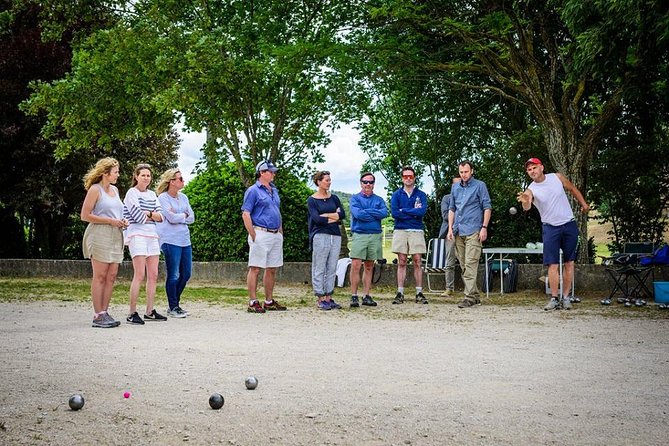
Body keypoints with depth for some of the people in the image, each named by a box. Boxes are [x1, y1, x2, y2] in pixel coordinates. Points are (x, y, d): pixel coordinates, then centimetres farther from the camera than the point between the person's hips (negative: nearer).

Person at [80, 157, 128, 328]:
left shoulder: (114, 190, 18)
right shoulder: (95, 190, -5)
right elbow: (85, 215, -10)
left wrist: (122, 221, 9)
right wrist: (110, 221, -14)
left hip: (115, 236, 7)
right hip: (100, 235, -7)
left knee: (111, 277, 4)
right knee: (100, 276, -6)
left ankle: (105, 312, 10)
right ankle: (98, 316, -4)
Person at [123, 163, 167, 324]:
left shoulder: (152, 195, 17)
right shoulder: (132, 193, -2)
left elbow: (160, 217, 8)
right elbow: (138, 216, -12)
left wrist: (148, 213, -10)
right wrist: (153, 216, 3)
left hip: (152, 236, 7)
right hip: (137, 235, -7)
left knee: (153, 275, 4)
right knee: (139, 275, -13)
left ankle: (150, 311, 11)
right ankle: (132, 314, -11)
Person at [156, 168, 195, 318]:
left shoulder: (183, 197, 15)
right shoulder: (162, 198, -6)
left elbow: (191, 218, 8)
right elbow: (172, 218, -16)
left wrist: (177, 216, -6)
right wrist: (184, 215, 0)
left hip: (185, 239, 7)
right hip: (170, 240, -7)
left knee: (186, 274, 9)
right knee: (173, 275, -3)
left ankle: (175, 304, 23)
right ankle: (172, 307, 7)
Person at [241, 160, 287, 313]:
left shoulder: (274, 190, 18)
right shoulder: (253, 190, -5)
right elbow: (245, 214, -10)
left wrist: (281, 232, 17)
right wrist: (253, 235, -15)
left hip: (276, 235, 8)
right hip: (261, 233, -8)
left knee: (272, 269, 10)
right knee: (255, 268, -5)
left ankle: (269, 301, 18)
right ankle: (253, 302, -3)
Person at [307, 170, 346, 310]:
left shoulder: (334, 198, 15)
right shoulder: (312, 200, 1)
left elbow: (342, 214, 1)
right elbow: (317, 219, -12)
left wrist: (325, 215, -8)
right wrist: (334, 218, -4)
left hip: (335, 236, 5)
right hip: (320, 236, -5)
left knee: (332, 269, 6)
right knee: (319, 270, -3)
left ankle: (329, 298, 10)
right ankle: (321, 299, 1)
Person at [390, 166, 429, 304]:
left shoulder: (421, 194, 9)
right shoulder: (396, 194, 9)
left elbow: (422, 211, -9)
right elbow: (394, 212, -5)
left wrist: (403, 211, -7)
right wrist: (414, 213, -7)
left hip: (417, 231, 0)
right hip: (400, 231, 0)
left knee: (417, 262, -1)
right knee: (401, 263, 1)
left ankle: (419, 293, 2)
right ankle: (400, 293, 1)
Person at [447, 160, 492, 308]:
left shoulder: (480, 186, 1)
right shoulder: (455, 187, 16)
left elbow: (487, 207, -2)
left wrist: (484, 227, -10)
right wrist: (450, 228, 10)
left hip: (473, 231, -6)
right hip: (458, 232, 6)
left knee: (470, 264, -14)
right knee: (463, 266, 8)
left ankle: (470, 297, -17)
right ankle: (474, 295, 16)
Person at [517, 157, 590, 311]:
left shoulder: (557, 177, -2)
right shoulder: (530, 190, -10)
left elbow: (572, 188, 15)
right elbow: (527, 208, -30)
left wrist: (583, 204, 17)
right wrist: (525, 202, -52)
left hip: (569, 225, 2)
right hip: (550, 228, -2)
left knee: (569, 262, 3)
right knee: (552, 264, -9)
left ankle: (566, 297, 8)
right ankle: (554, 298, -5)